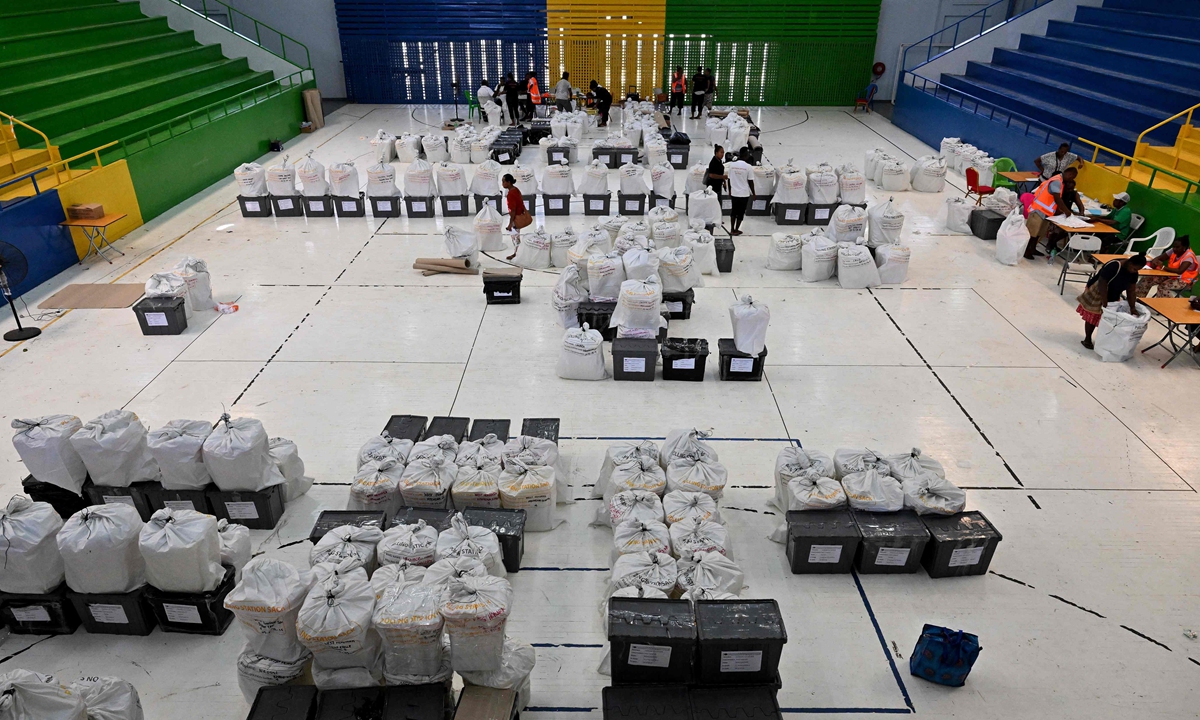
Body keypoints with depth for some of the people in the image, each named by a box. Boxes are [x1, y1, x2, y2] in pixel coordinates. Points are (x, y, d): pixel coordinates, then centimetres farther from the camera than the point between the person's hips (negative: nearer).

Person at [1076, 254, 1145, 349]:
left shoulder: (1133, 272, -10)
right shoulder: (1113, 266, -32)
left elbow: (1131, 290, -5)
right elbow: (1102, 285, -31)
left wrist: (1132, 307, -13)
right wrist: (1105, 304, -31)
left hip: (1113, 297, 7)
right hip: (1097, 293, -6)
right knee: (1093, 317, 2)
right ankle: (1087, 340, 15)